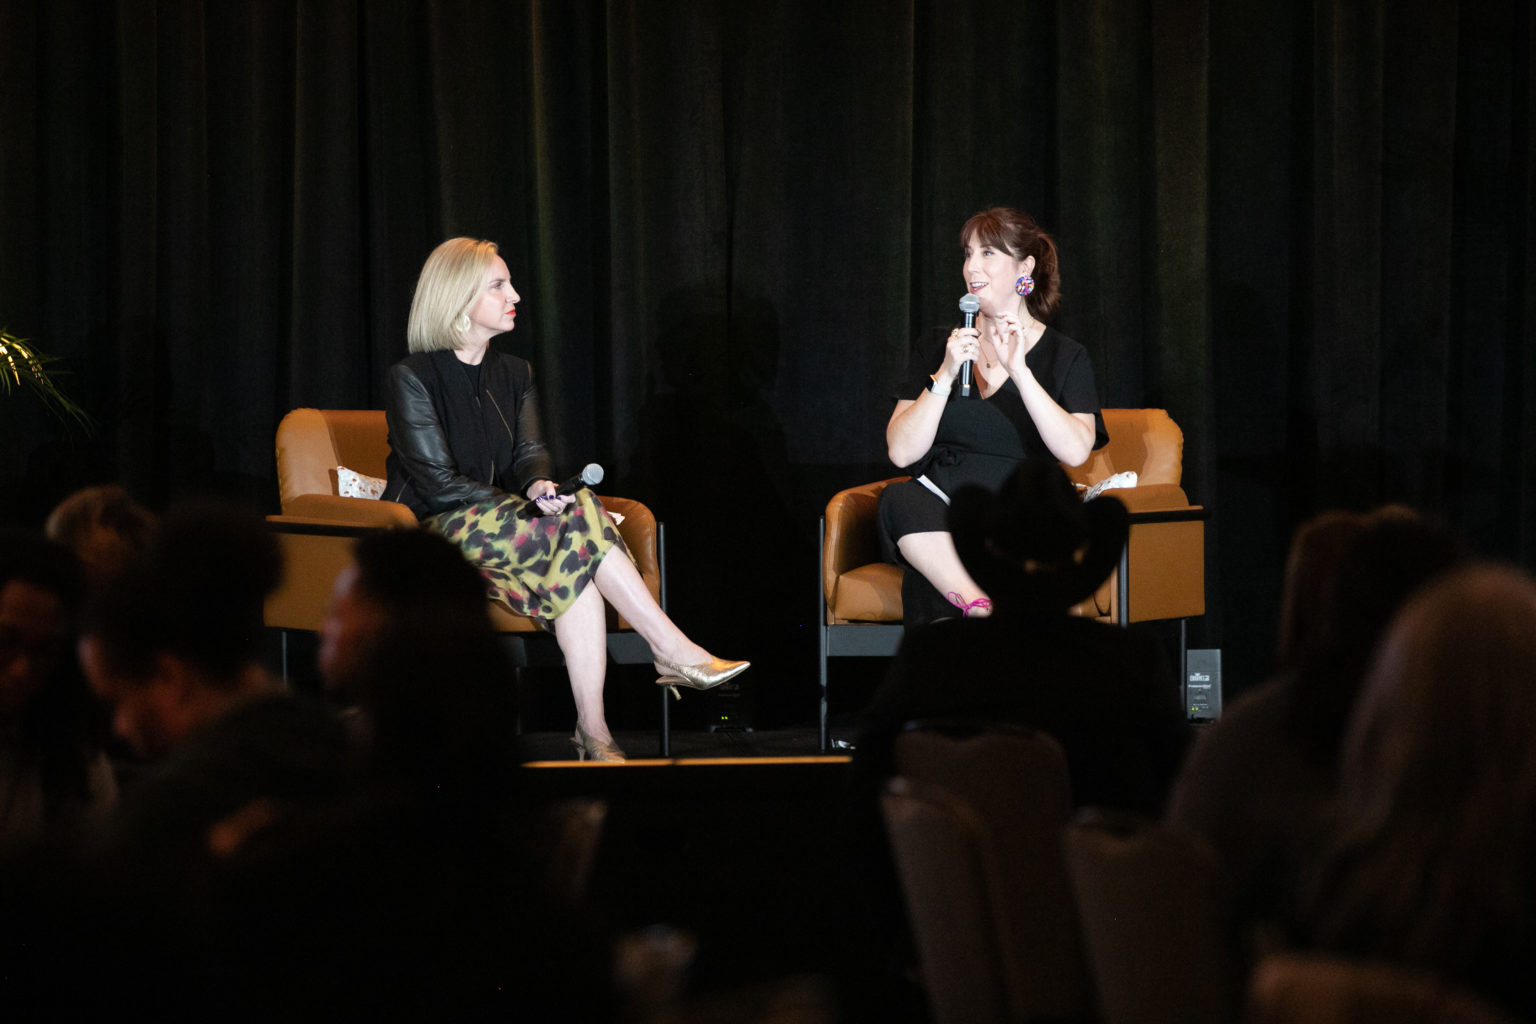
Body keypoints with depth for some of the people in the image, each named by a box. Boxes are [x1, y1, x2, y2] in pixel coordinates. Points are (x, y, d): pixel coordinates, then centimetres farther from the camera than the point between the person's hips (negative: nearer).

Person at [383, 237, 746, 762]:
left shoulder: (514, 374, 17)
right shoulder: (411, 379, -5)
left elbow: (530, 453, 6)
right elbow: (438, 485, -12)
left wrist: (539, 486, -19)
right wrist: (530, 507, -19)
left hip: (501, 526, 6)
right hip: (434, 536, -6)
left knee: (575, 562, -30)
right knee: (579, 520, -29)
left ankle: (593, 732, -38)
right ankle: (673, 651, -28)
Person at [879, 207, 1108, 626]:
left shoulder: (1066, 358, 11)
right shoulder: (934, 348, 18)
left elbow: (1075, 450, -9)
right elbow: (901, 451, 4)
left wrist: (1018, 370, -14)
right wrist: (946, 374, -7)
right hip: (935, 526, 3)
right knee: (899, 498, -36)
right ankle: (983, 608, -46)